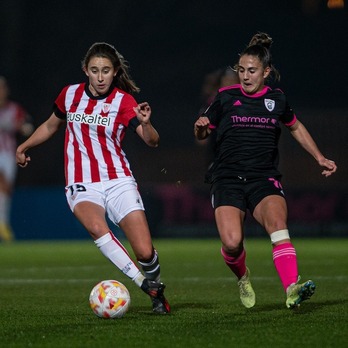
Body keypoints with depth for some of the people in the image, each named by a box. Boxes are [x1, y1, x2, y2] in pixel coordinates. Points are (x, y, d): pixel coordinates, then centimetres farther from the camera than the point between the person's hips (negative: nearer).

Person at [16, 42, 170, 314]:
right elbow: (51, 125, 26)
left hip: (119, 181, -1)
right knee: (96, 227, -35)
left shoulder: (124, 102, -4)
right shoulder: (70, 95, 5)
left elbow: (152, 142, -17)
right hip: (82, 185, 1)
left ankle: (157, 290, 20)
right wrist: (24, 147, 21)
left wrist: (146, 124, -36)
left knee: (145, 252, -13)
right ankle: (144, 284, -28)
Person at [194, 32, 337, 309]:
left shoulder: (277, 99, 9)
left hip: (264, 179, 1)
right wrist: (200, 127, -8)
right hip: (227, 179, -1)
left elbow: (296, 127, 28)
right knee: (232, 243, -21)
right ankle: (243, 277, 14)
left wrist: (319, 158, 22)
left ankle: (292, 290, -42)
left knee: (278, 225, -30)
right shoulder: (226, 97, 5)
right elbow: (202, 135, 15)